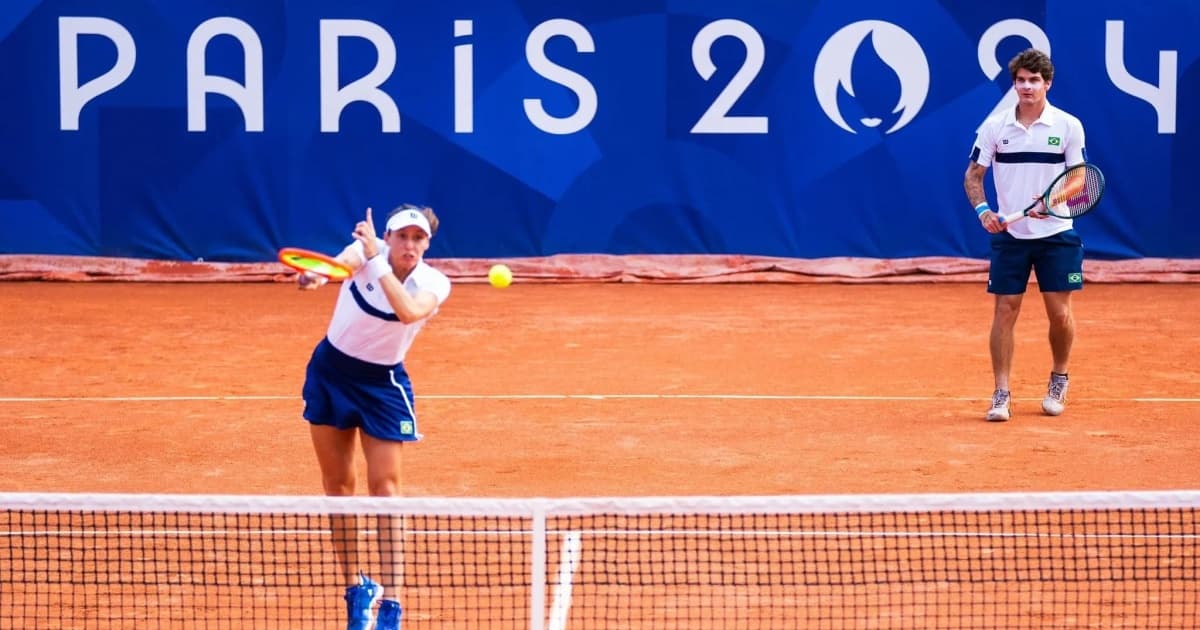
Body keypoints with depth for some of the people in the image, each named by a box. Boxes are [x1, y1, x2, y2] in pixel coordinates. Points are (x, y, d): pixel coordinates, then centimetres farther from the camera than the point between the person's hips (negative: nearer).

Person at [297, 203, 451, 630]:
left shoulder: (433, 285, -17)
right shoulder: (366, 251, -15)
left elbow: (409, 312, -40)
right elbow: (341, 262, -39)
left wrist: (376, 262, -44)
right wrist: (314, 275, -61)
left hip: (381, 384, -2)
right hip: (330, 372, 2)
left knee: (384, 488, -7)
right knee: (337, 485, 8)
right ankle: (356, 588, 22)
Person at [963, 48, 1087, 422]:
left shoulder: (1069, 126, -3)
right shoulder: (994, 126, 0)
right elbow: (974, 174, 5)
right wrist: (983, 210, -13)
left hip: (1056, 234, 0)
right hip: (1009, 235, 1)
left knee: (1060, 314, 3)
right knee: (1005, 312, -1)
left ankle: (1059, 380, 26)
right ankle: (1001, 394, 5)